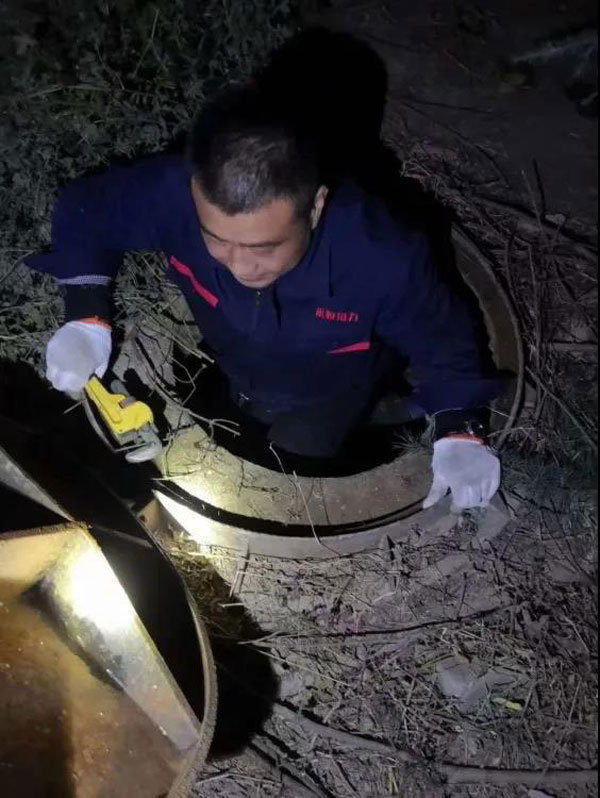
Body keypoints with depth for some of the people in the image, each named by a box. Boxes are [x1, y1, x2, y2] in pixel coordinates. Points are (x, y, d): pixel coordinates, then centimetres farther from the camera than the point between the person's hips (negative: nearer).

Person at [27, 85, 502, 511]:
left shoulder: (381, 259, -41)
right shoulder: (175, 193, -37)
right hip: (222, 373, 3)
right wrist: (86, 317, -29)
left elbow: (444, 342, -20)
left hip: (323, 398, -2)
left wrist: (460, 433, -38)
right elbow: (86, 210, -15)